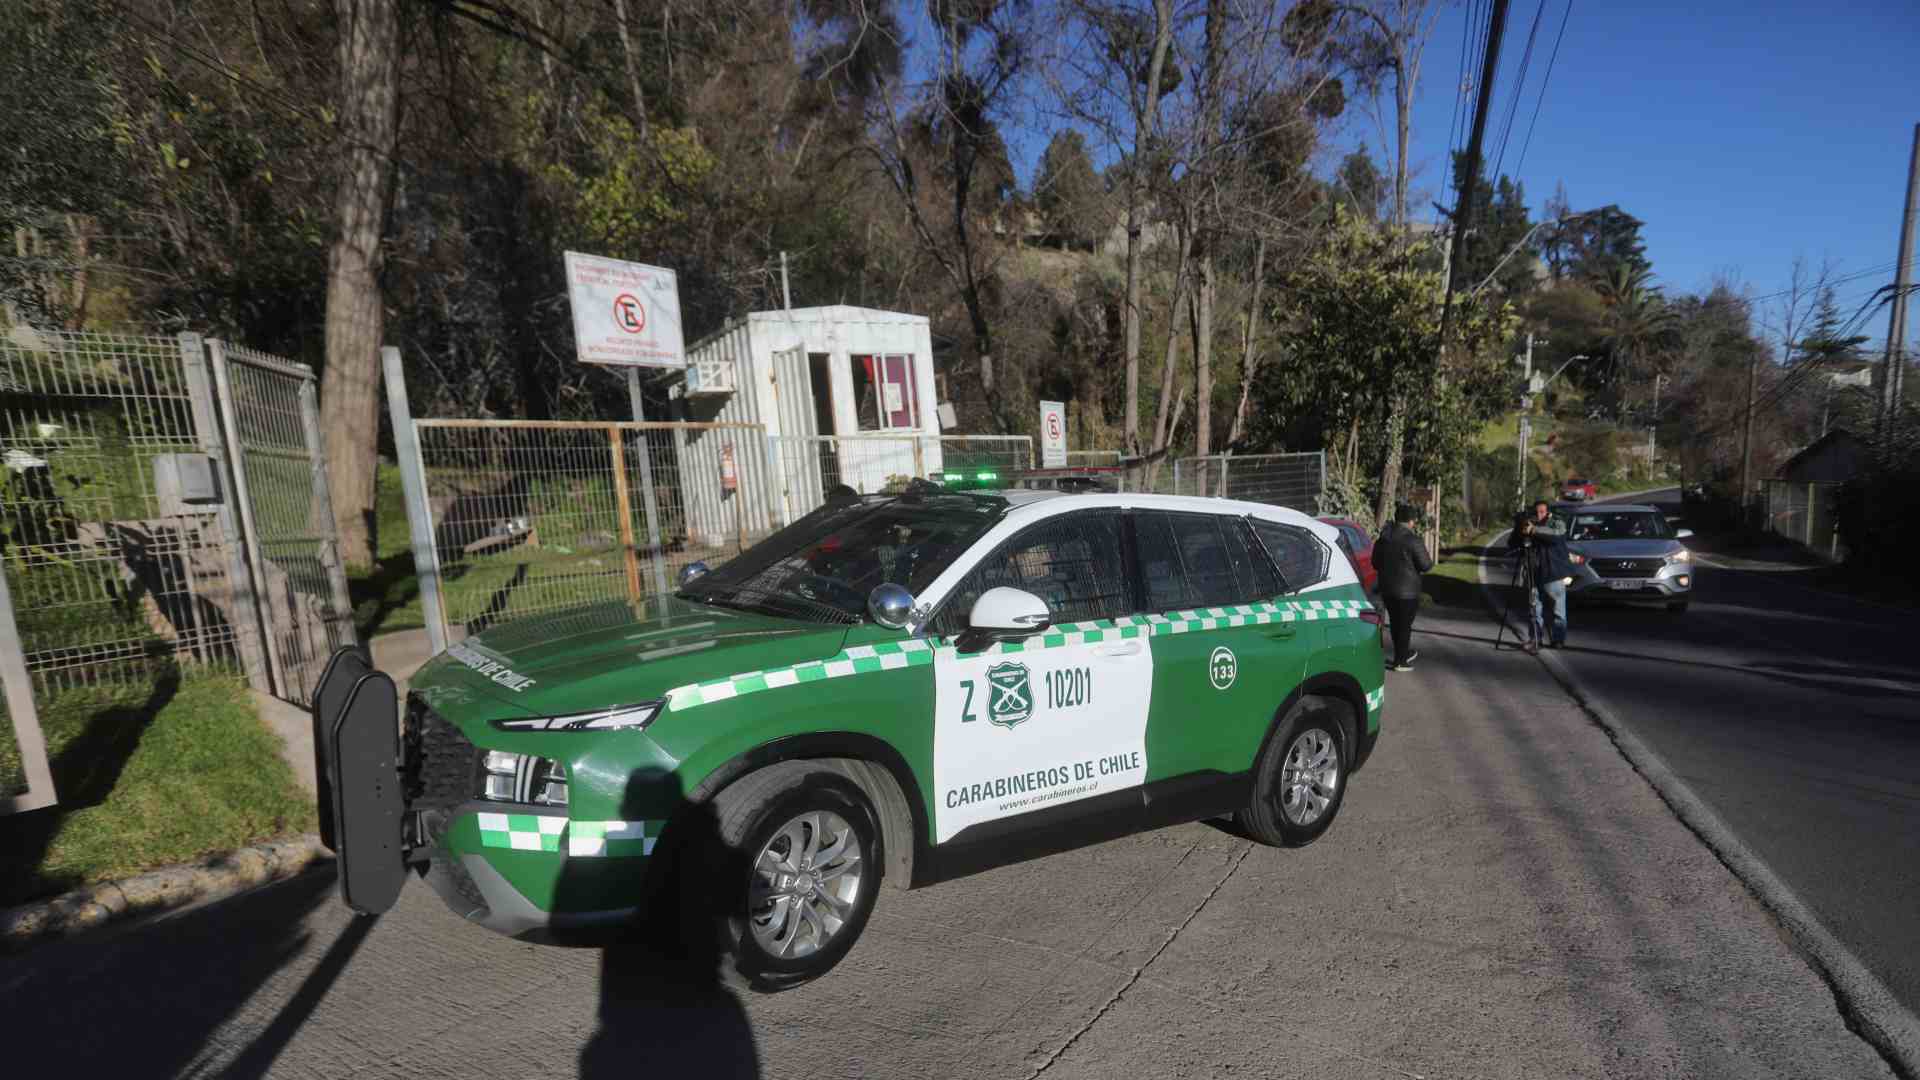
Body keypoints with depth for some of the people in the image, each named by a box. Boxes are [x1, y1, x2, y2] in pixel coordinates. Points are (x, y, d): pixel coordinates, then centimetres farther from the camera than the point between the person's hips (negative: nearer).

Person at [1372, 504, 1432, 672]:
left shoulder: (1382, 539, 5)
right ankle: (1399, 661, 7)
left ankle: (1403, 654, 33)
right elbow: (1426, 565, -13)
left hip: (1386, 588, 6)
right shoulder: (1413, 540, -16)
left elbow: (1375, 564, 13)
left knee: (1395, 622, 18)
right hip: (1407, 590, -6)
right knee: (1405, 624, 3)